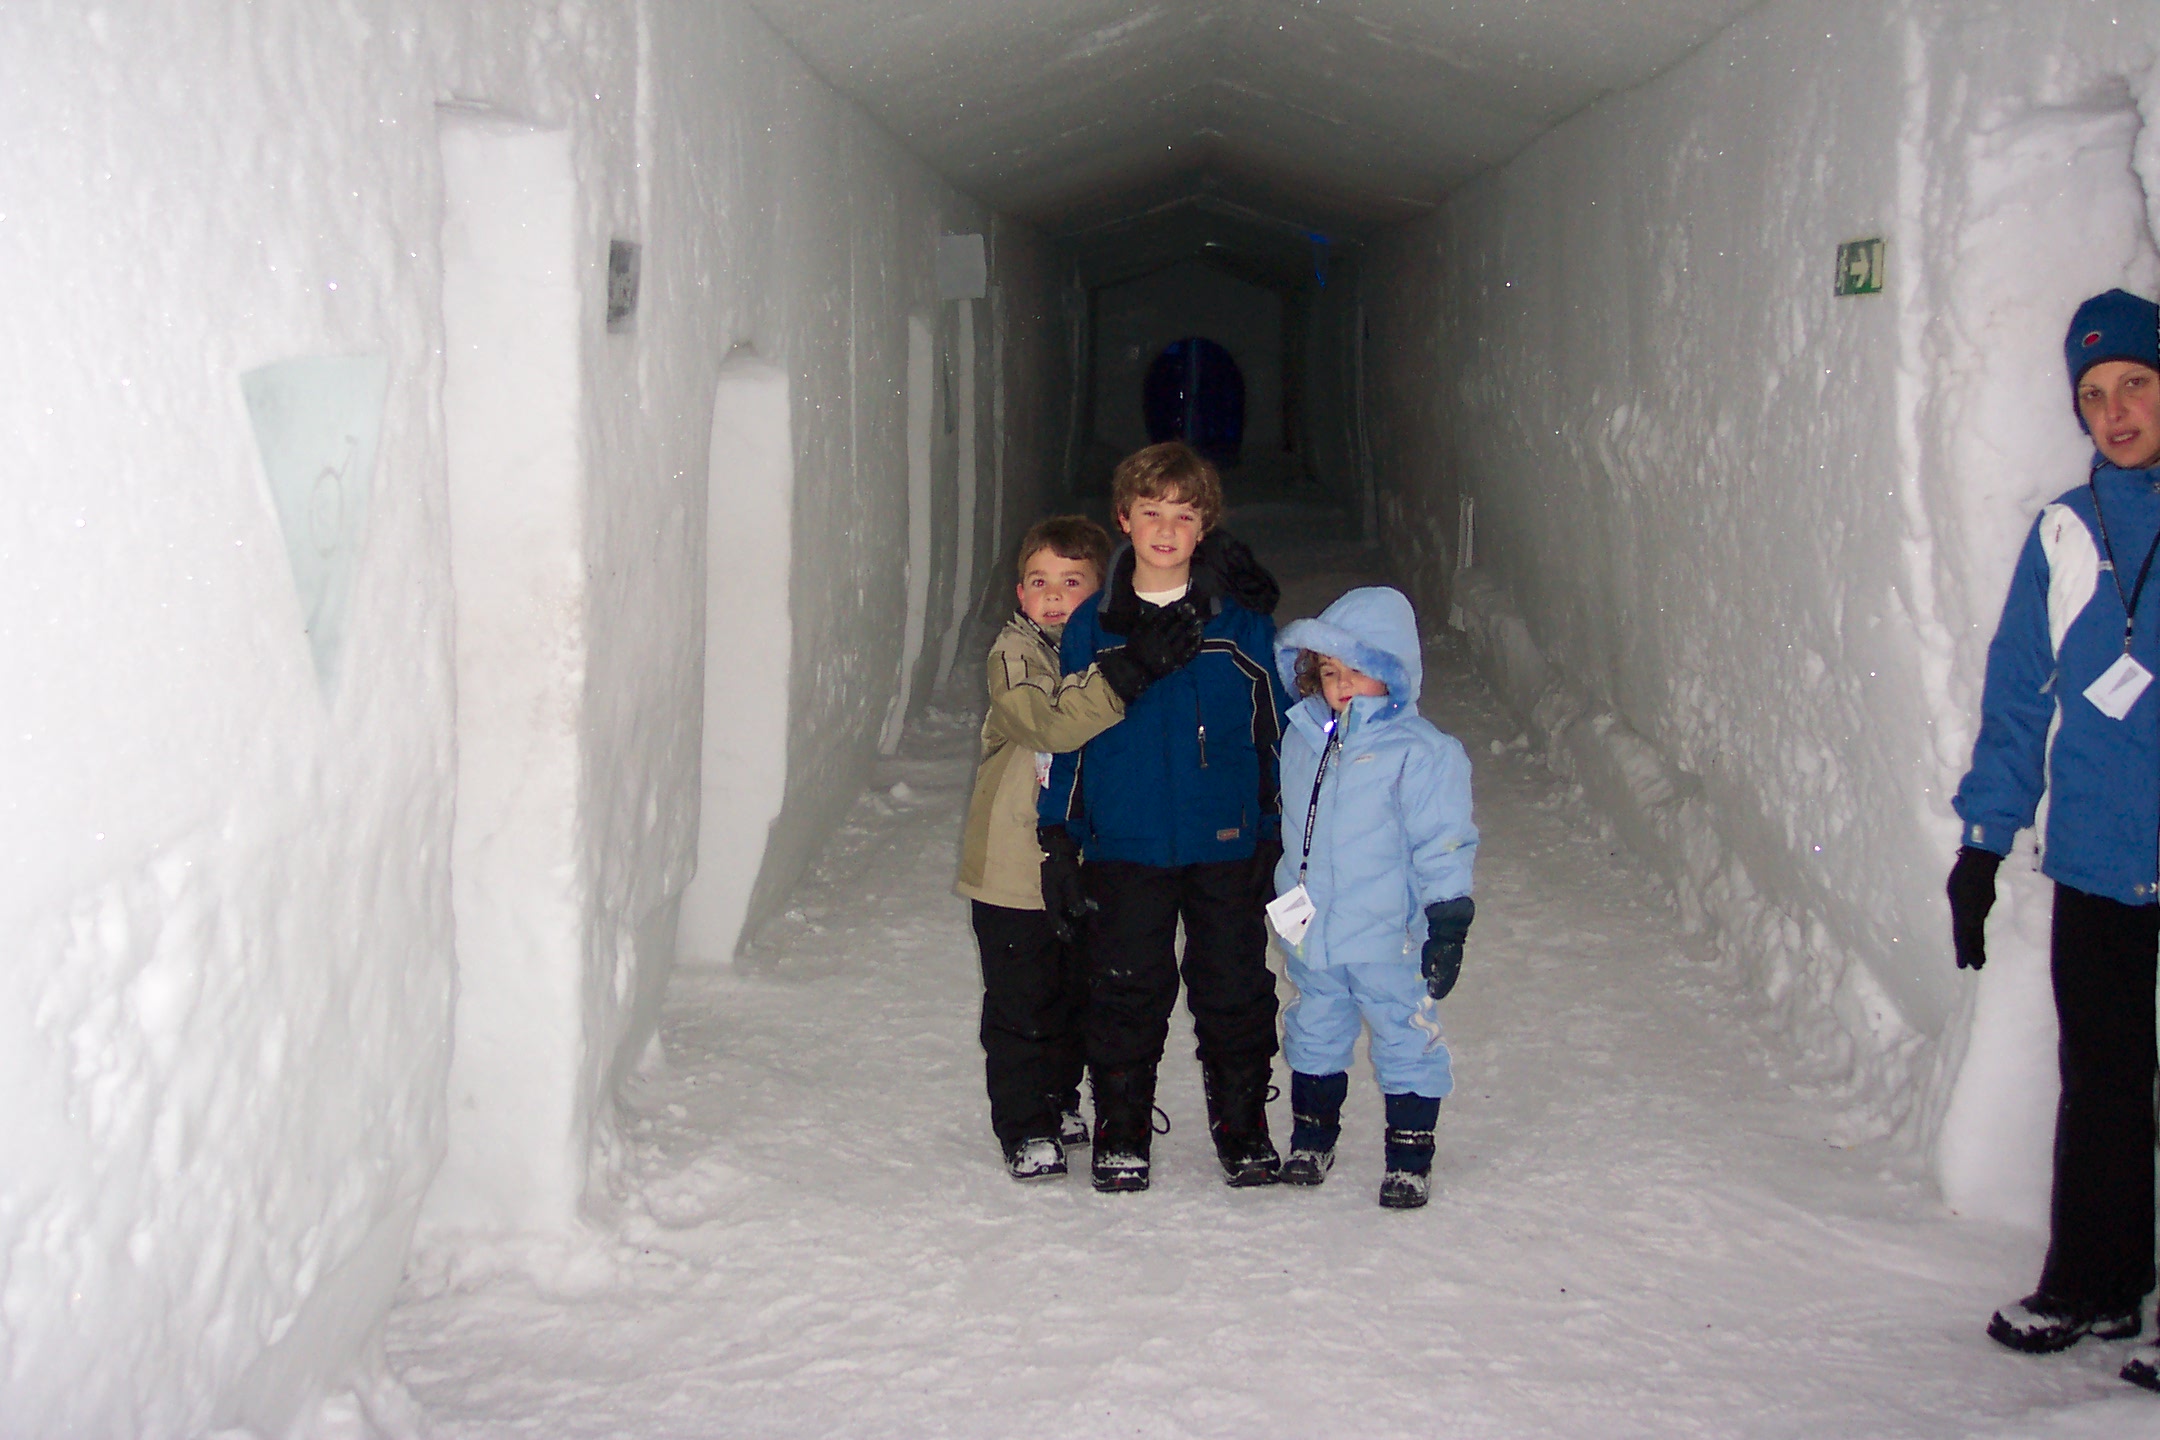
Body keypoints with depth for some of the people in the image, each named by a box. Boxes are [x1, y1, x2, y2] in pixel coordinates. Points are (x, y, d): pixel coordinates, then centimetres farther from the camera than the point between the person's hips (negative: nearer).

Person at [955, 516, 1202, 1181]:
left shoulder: (1108, 647, 6)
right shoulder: (1013, 657, -14)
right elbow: (1054, 723, -34)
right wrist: (1130, 671, -45)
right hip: (1015, 869, -6)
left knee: (1077, 995, 18)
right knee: (1020, 1003, 0)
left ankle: (1059, 1102, 36)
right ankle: (1025, 1130, 12)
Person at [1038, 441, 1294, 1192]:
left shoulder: (1241, 623, 0)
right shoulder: (1092, 626, 3)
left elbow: (1279, 730, 6)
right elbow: (1064, 739, 7)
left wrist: (1282, 834, 4)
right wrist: (1058, 840, 3)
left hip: (1227, 845, 0)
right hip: (1124, 848, 0)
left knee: (1235, 993, 8)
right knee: (1126, 995, 6)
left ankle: (1243, 1130, 23)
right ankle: (1120, 1136, 20)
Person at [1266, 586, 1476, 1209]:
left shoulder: (1420, 751, -11)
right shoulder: (1301, 738, 7)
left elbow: (1444, 844, -11)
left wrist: (1448, 923, -14)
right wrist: (1288, 904, 23)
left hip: (1390, 941, -5)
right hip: (1311, 936, 6)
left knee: (1405, 1040, 5)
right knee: (1314, 1038, 18)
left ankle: (1409, 1161, 17)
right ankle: (1311, 1142, 34)